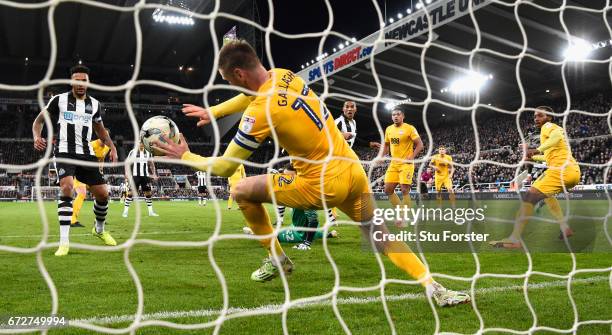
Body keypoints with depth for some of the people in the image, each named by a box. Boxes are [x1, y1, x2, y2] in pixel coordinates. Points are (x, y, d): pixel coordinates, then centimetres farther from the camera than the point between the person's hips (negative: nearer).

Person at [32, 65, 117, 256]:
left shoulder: (94, 104, 12)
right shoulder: (59, 100, 1)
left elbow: (100, 130, 25)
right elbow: (39, 120, 7)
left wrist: (112, 147, 9)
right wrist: (37, 137, -14)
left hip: (86, 153, 4)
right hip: (64, 152, -4)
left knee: (103, 193, 1)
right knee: (67, 187, -27)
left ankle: (99, 229, 31)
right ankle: (64, 241, -24)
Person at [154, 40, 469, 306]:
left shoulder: (261, 111, -20)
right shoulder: (283, 75, 2)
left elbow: (225, 167, -9)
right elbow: (251, 95, 26)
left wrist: (185, 156, 5)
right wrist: (211, 111, 28)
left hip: (323, 184, -8)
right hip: (353, 169, 8)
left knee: (242, 191, 7)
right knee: (380, 236, 16)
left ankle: (277, 259, 21)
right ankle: (433, 288, 2)